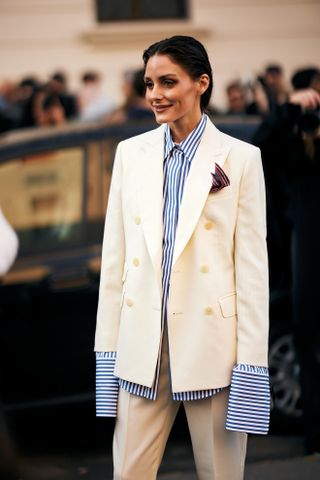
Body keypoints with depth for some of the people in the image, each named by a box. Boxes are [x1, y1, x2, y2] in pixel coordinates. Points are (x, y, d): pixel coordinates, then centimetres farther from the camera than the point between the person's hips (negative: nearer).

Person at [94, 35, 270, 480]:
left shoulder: (241, 158, -2)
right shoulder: (131, 152, 8)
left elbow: (252, 265, -4)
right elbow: (114, 257, 8)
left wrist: (251, 366, -7)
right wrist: (108, 347, 4)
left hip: (211, 340, -3)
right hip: (142, 344, 3)